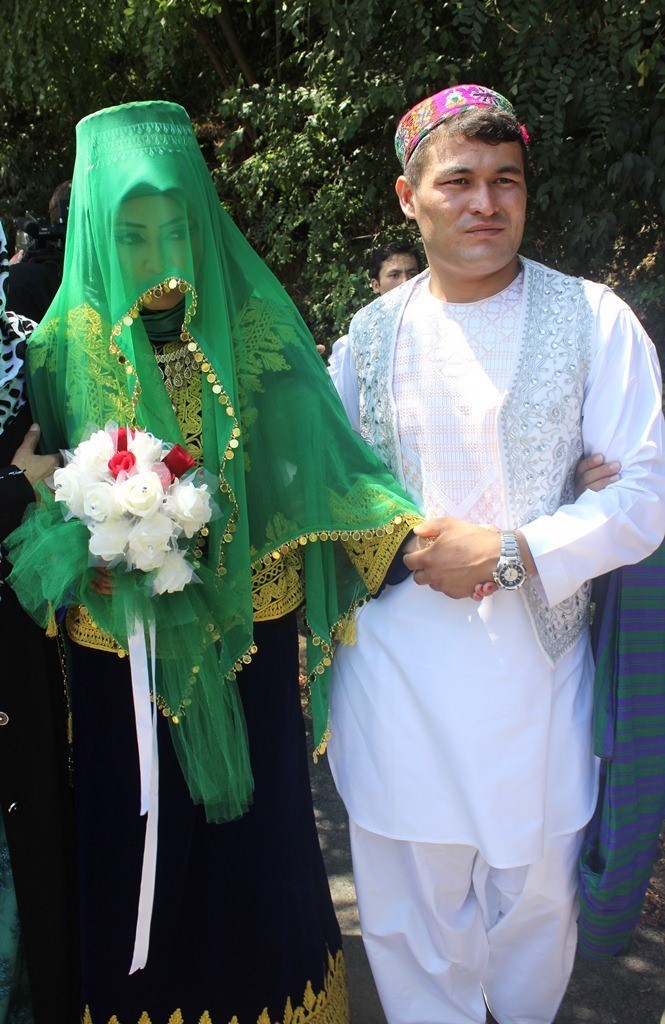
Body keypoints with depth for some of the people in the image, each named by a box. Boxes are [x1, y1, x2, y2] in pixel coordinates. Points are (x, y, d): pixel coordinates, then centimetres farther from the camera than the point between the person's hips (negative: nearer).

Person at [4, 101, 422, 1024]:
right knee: (140, 845, 11)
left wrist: (410, 533, -20)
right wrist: (85, 556, -18)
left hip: (247, 638, 0)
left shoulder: (254, 331, -3)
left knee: (258, 828, 12)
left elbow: (315, 468, -6)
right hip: (124, 651, 0)